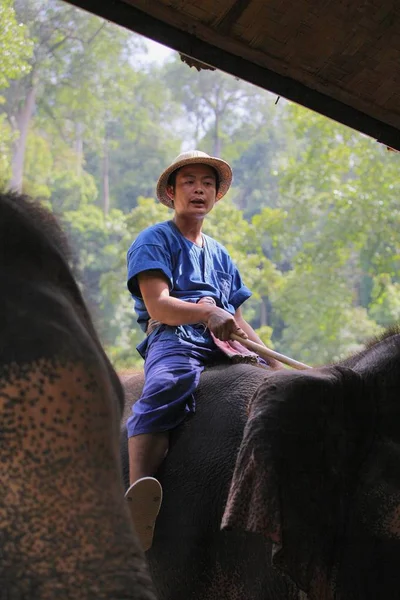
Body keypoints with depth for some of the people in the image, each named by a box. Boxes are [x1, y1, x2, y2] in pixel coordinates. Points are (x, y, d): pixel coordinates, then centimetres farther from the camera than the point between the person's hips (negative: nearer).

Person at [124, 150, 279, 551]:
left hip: (223, 349, 7)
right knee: (168, 387, -39)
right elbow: (158, 306, -6)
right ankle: (139, 497, -57)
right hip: (173, 340, -7)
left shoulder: (219, 254, 31)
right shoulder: (155, 240, 10)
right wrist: (209, 312, -23)